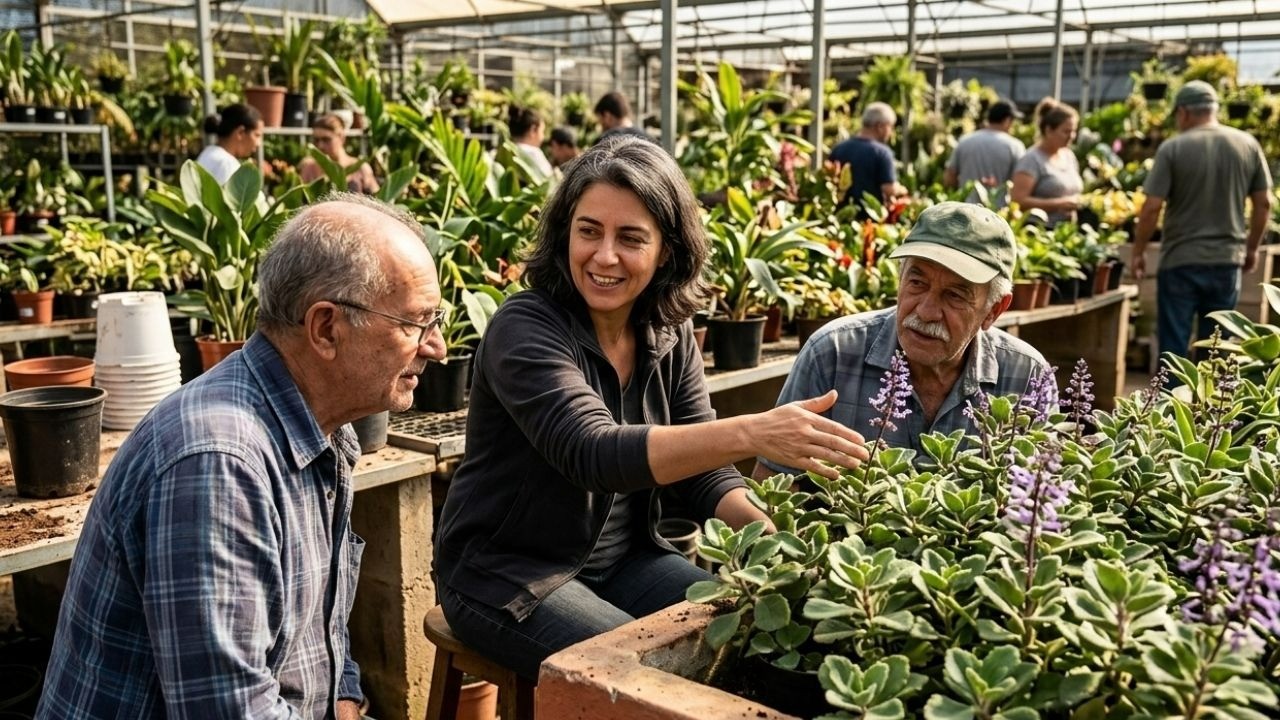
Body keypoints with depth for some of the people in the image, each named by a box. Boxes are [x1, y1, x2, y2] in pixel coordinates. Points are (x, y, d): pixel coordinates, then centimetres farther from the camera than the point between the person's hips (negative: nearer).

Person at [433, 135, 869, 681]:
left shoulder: (669, 336, -2)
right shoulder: (525, 330, -22)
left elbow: (701, 468, -2)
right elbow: (596, 454, -36)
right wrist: (751, 433, -48)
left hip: (624, 558, 6)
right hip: (508, 576, -6)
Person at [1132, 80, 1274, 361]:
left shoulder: (1173, 147, -8)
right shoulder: (1248, 144, 4)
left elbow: (1152, 207, -10)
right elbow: (1264, 203, 8)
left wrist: (1138, 252, 2)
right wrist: (1252, 248, 20)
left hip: (1181, 260, -3)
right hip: (1228, 259, 3)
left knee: (1174, 345, 4)